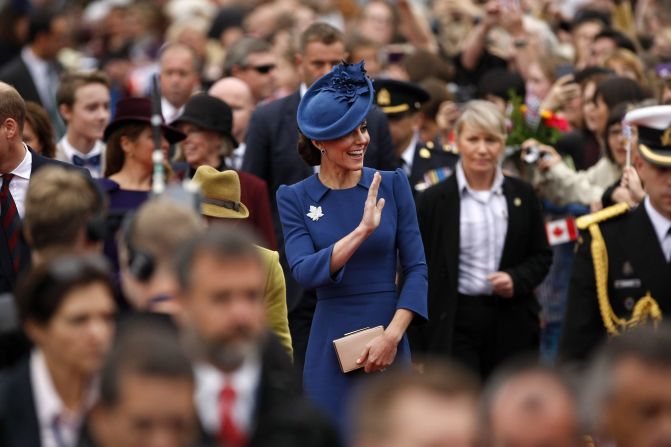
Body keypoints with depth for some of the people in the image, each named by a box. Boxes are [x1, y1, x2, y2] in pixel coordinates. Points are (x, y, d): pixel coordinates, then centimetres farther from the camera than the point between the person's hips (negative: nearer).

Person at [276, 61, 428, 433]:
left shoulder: (393, 184, 1)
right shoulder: (295, 199, 0)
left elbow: (417, 268, -1)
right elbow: (304, 272, -13)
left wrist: (392, 335, -13)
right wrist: (363, 230, -24)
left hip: (388, 342, 1)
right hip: (331, 344, -1)